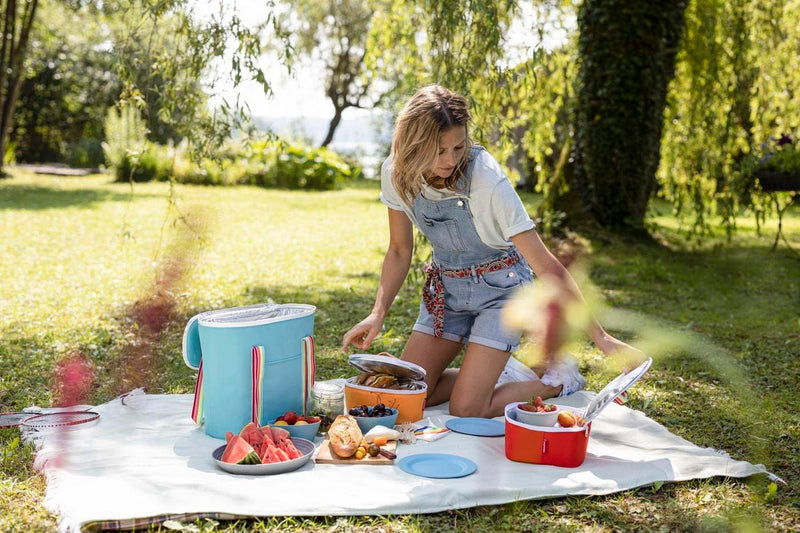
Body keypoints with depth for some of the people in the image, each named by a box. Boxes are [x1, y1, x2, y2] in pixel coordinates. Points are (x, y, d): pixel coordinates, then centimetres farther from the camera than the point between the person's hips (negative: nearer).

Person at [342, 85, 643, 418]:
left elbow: (546, 266, -27)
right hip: (446, 287, 5)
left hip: (500, 287, -5)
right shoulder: (396, 173, -15)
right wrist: (377, 314, -13)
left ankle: (557, 380, 9)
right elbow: (400, 251, 0)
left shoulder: (487, 179, -29)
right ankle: (502, 372, 20)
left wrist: (600, 337, -27)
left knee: (466, 410, -15)